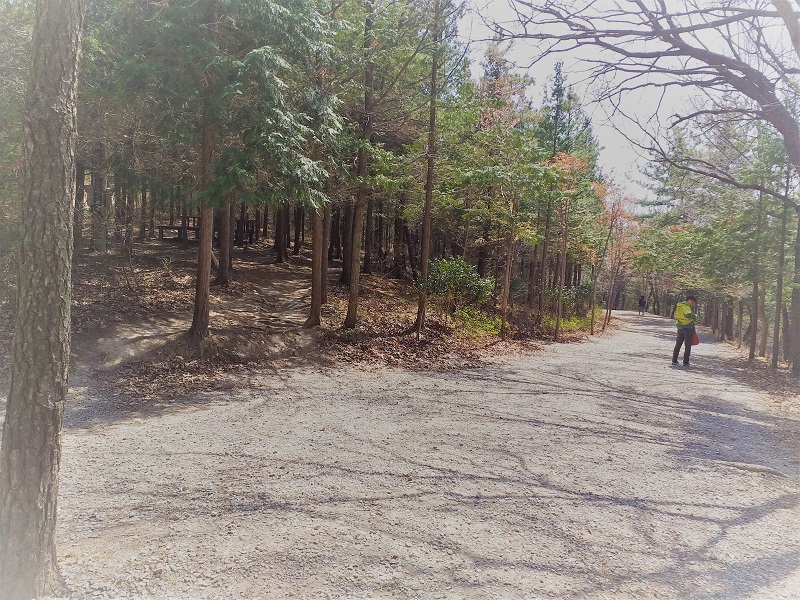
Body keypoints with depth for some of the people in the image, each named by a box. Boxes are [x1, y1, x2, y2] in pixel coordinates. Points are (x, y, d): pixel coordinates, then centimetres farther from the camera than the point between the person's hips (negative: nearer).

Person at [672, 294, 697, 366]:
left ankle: (674, 360, 18)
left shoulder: (679, 306, 13)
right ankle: (685, 362, 0)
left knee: (678, 344, 15)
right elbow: (688, 315, -34)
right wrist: (695, 317, -15)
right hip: (688, 327, -8)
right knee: (688, 346, 0)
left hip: (680, 327, 8)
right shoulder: (686, 307, -16)